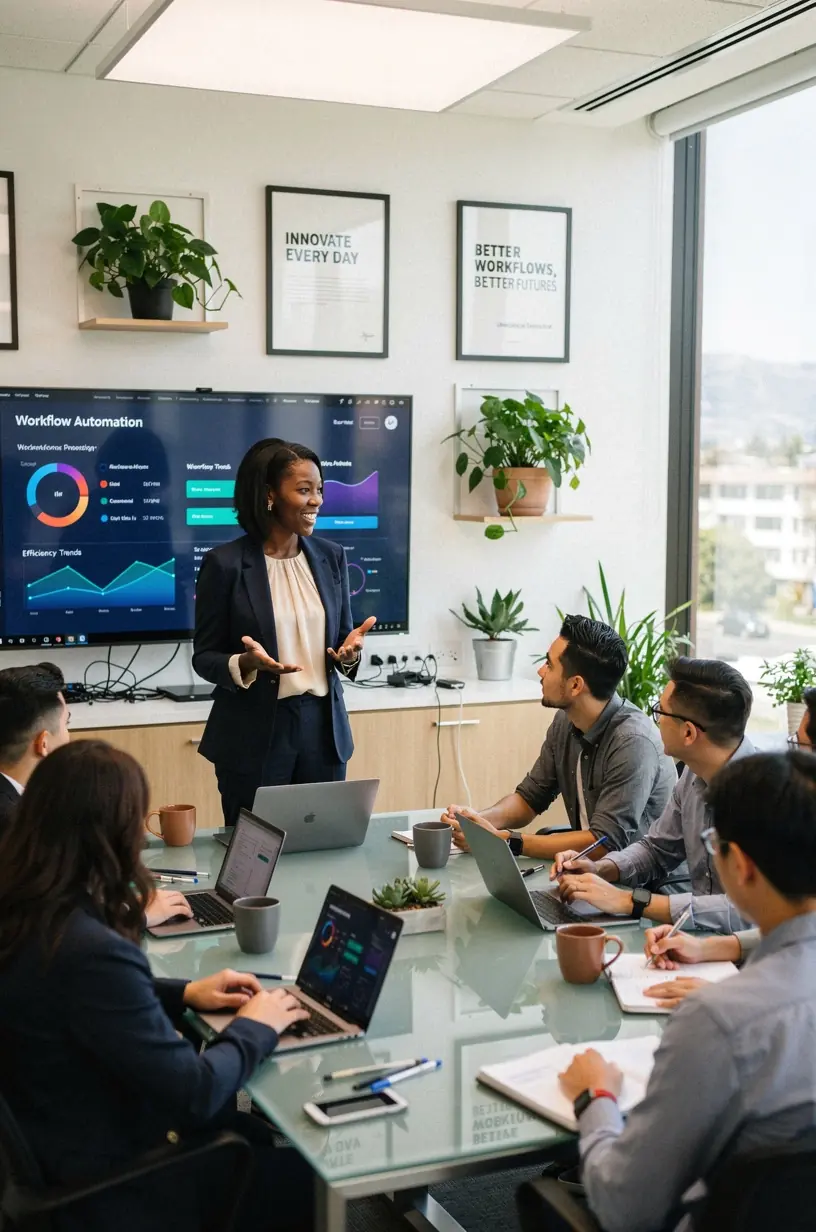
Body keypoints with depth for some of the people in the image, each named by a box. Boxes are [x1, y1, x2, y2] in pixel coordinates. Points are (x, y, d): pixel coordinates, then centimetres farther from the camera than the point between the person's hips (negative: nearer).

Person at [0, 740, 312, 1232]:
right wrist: (255, 1028, -9)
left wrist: (183, 993, 7)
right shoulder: (91, 951, -34)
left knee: (264, 1129, 19)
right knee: (313, 1171, 6)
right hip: (107, 1185, -8)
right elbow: (194, 1093, -26)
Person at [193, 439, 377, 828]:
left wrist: (350, 651, -10)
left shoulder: (330, 556, 5)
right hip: (254, 736, -4)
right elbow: (204, 657, -3)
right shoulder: (225, 563, -8)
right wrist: (245, 664, -22)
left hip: (323, 726, 4)